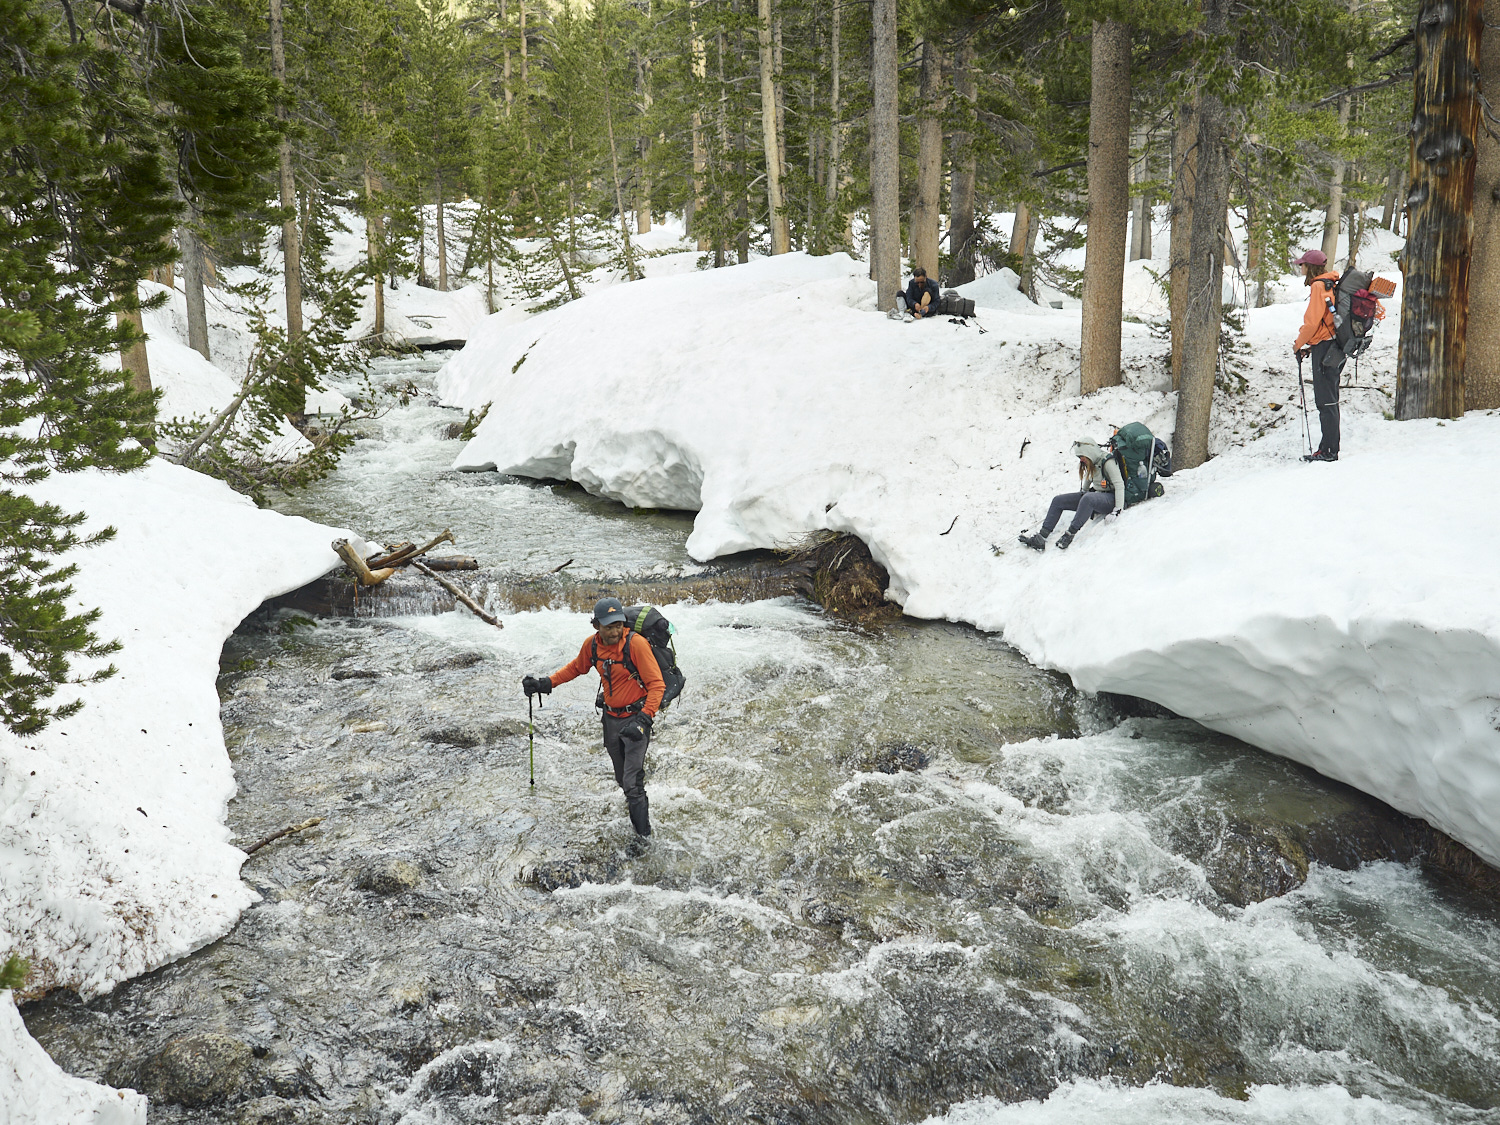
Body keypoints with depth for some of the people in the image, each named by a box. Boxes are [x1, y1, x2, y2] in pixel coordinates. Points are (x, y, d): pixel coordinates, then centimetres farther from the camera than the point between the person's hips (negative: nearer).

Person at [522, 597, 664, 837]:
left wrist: (643, 719, -30)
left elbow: (656, 684, -21)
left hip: (635, 717, -6)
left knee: (632, 784, -10)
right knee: (622, 778, 19)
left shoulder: (635, 643, -23)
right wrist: (547, 683, 7)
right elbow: (576, 667, 16)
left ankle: (643, 835, 2)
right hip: (610, 718, 6)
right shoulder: (592, 644, -5)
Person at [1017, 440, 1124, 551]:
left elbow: (1119, 485, -21)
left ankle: (1069, 534, -39)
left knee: (1088, 498, -42)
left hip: (1110, 499, -9)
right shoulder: (1092, 464, 9)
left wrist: (1118, 509, -26)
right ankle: (1041, 537, -15)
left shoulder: (1108, 462, -16)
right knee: (1058, 500, -3)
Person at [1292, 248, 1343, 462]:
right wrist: (1311, 346, 17)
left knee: (1326, 401, -7)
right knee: (1328, 400, 12)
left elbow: (1313, 323, -16)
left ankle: (1329, 451, -6)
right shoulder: (1331, 285, 17)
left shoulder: (1318, 286, -12)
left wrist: (1298, 345, -1)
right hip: (1334, 348, 10)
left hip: (1324, 347, -10)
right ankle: (1327, 448, 17)